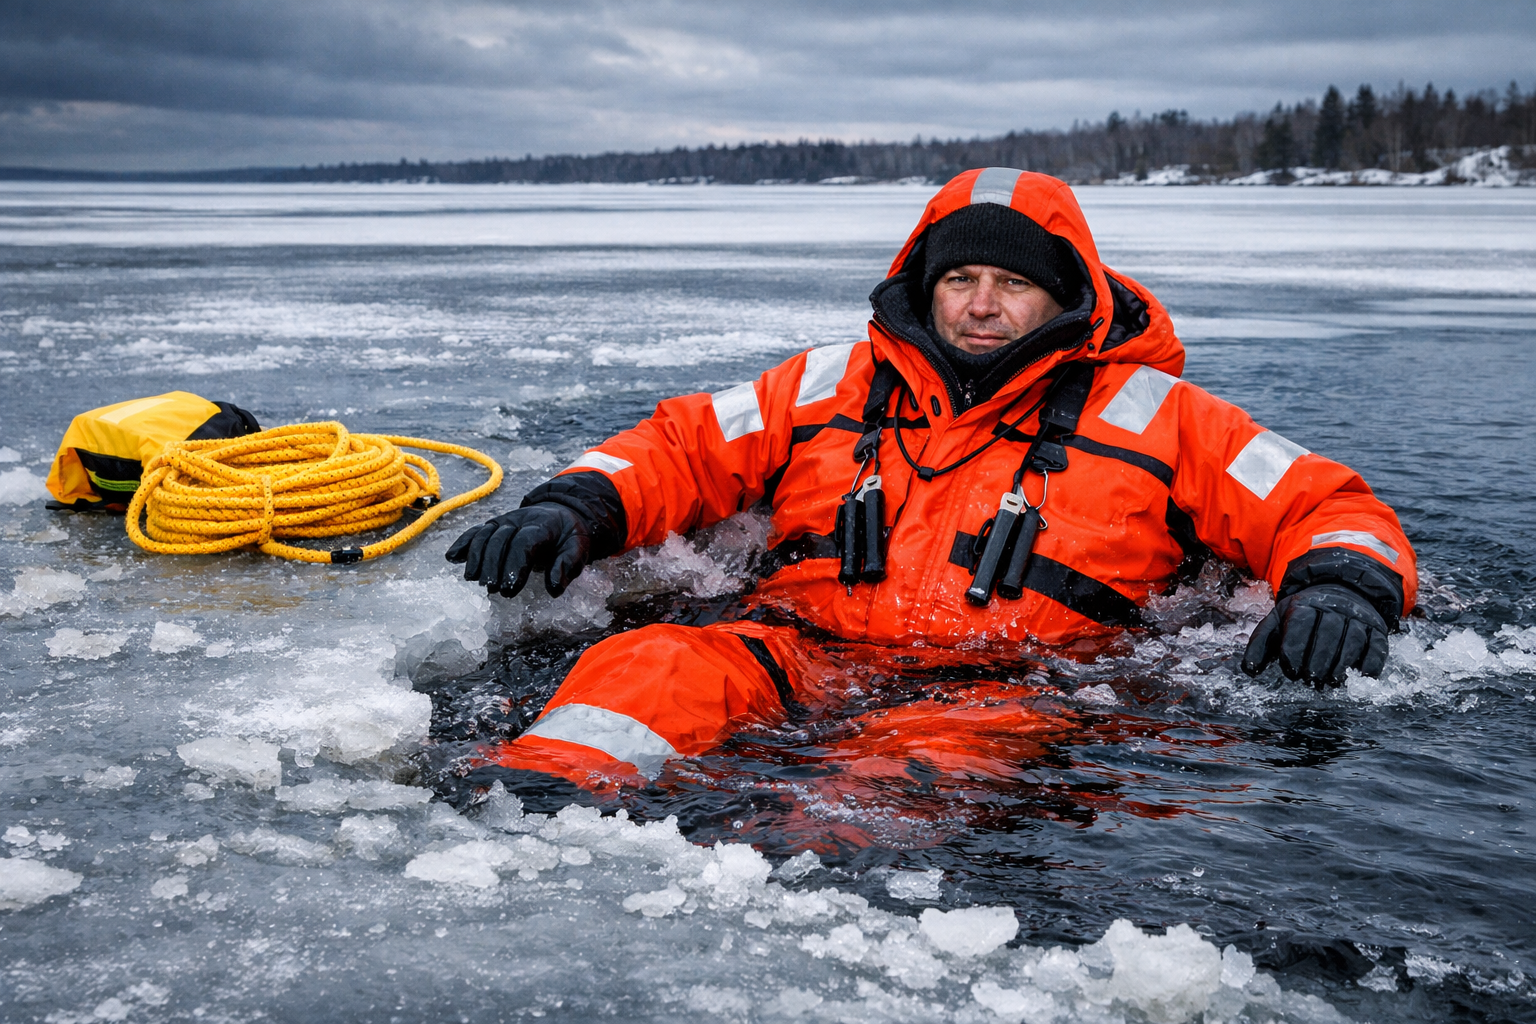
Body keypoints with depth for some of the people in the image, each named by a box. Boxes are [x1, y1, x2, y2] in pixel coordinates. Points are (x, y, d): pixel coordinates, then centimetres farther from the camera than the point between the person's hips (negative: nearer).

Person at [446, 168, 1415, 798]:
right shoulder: (837, 385, 20)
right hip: (802, 658, 2)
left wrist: (1344, 586, -11)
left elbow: (1329, 508, 14)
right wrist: (577, 510, 3)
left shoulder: (1148, 416, 14)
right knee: (649, 666, -31)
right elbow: (682, 445, 24)